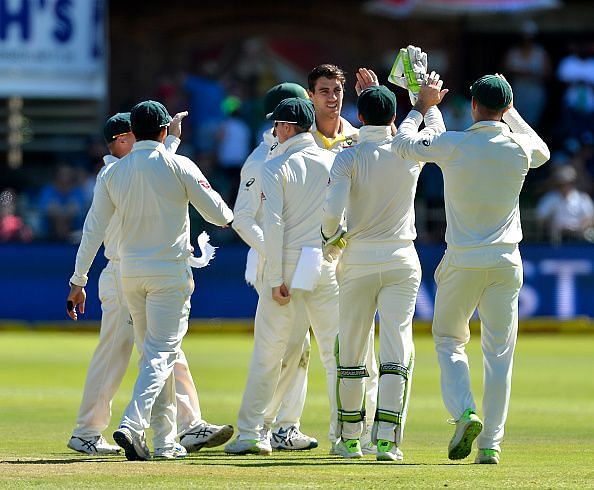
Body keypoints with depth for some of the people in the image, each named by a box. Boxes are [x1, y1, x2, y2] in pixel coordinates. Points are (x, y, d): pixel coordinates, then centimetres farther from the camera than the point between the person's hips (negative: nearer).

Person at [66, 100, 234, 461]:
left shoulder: (113, 172, 3)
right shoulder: (179, 167, -7)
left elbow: (94, 229, 1)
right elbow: (217, 214, -5)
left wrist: (78, 280, 4)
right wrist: (228, 216, 20)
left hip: (130, 273, 4)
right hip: (170, 271, -4)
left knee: (153, 354, 16)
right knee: (161, 354, -6)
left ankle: (166, 440, 18)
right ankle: (132, 426, -26)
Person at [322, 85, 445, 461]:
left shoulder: (349, 157, -9)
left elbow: (333, 211, -19)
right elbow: (437, 127, 20)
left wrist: (331, 236, 1)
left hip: (357, 260, -1)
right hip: (401, 260, 1)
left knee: (351, 349, 10)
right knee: (397, 349, -2)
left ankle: (350, 438, 17)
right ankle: (387, 439, -13)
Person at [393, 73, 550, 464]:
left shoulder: (452, 145, -10)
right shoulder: (520, 149, -3)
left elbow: (404, 142, 7)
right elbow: (543, 151, 23)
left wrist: (423, 104, 21)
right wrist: (511, 112, 25)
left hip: (462, 263, -2)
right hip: (506, 263, 2)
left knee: (449, 341, 15)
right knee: (499, 355, 6)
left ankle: (464, 412, -9)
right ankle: (491, 443, 3)